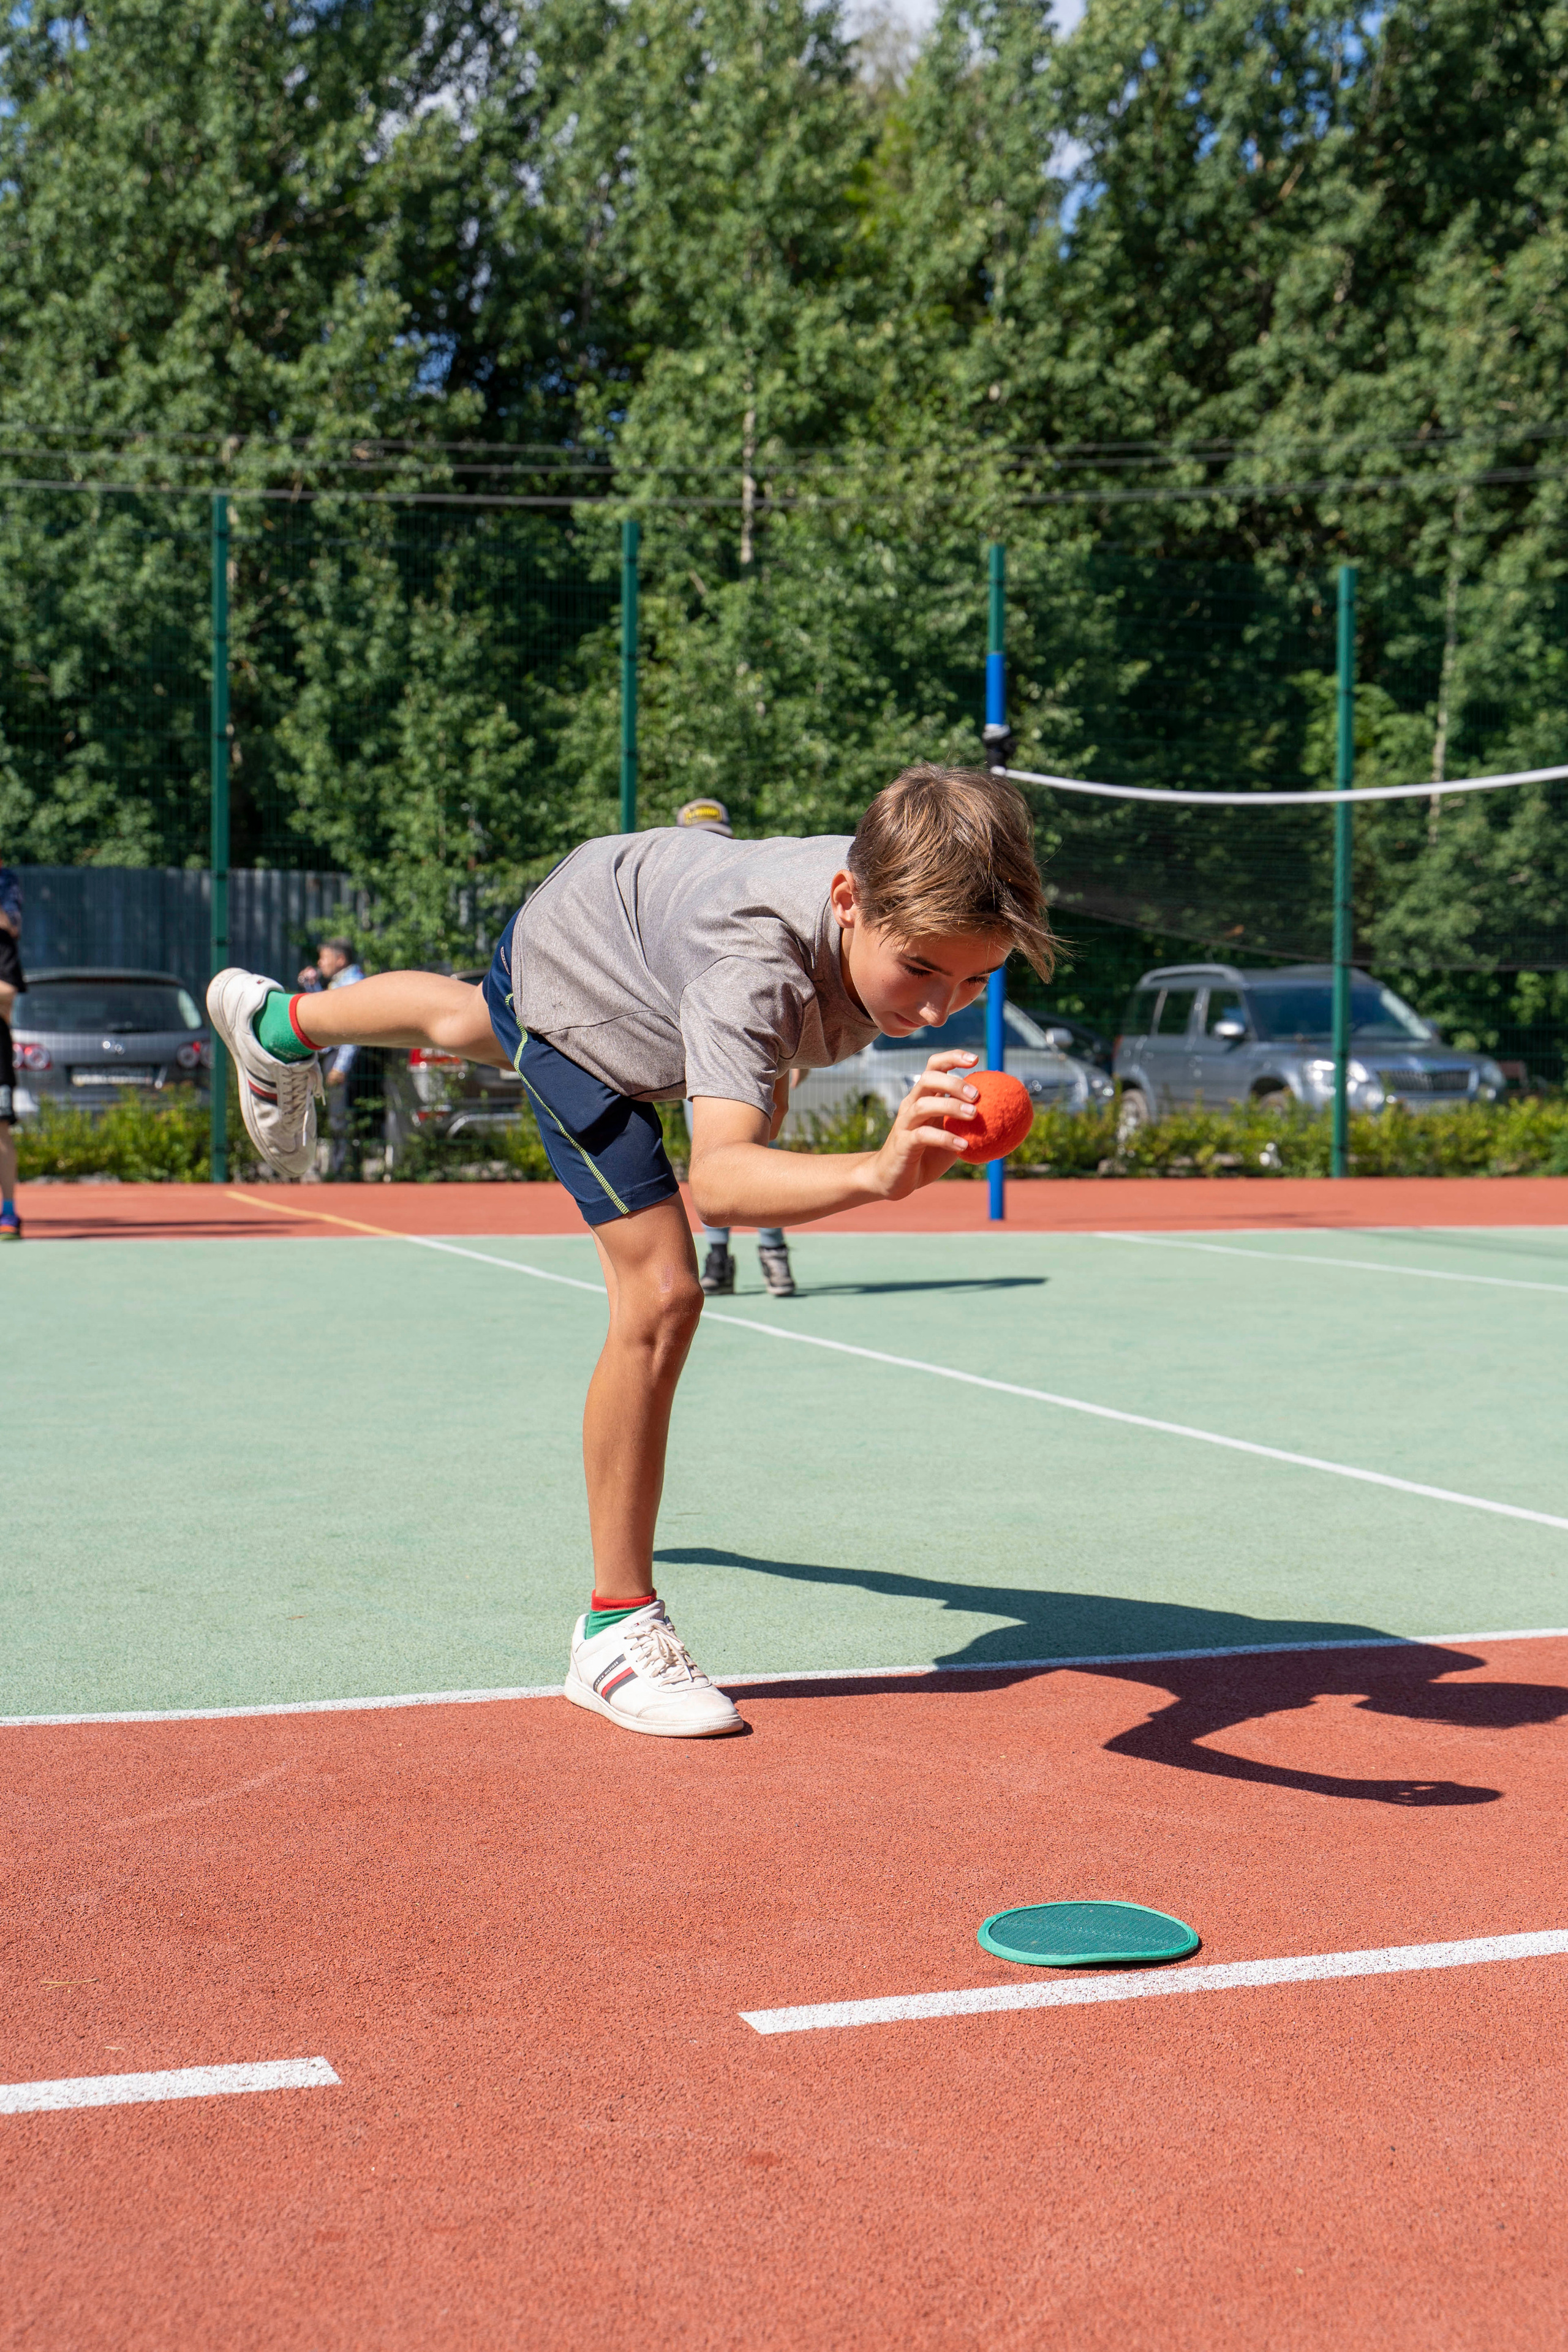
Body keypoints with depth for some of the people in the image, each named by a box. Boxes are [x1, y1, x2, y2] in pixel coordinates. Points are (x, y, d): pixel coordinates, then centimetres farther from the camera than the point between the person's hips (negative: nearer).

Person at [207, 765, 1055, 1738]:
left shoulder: (919, 912, -30)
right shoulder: (756, 962, -50)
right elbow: (716, 1178, -66)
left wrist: (765, 1095, 8)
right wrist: (877, 1172, -82)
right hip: (572, 966, -7)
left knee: (472, 1023, 39)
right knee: (662, 1297, -19)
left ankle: (285, 1021, 75)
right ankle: (617, 1627, -5)